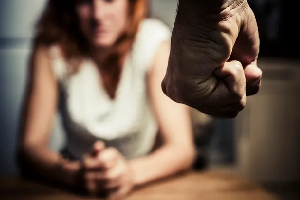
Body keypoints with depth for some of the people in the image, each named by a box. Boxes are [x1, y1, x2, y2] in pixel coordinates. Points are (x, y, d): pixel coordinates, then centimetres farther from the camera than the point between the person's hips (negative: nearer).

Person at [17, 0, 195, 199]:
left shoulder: (153, 42, -16)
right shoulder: (50, 48, -13)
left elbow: (182, 149, -18)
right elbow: (29, 147, -13)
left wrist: (131, 172, -37)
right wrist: (75, 174, -32)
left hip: (146, 184, 0)